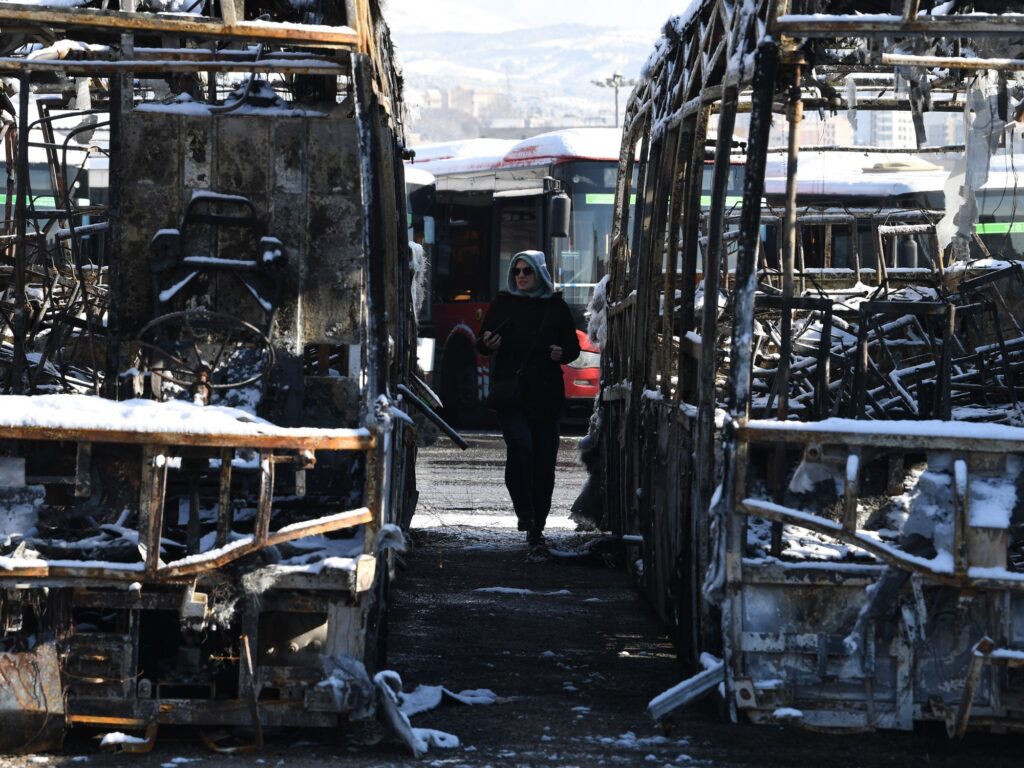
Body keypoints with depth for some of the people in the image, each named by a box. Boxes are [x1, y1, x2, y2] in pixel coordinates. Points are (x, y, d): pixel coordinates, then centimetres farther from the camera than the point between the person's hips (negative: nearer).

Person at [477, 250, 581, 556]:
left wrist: (563, 353, -9)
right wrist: (487, 343, -13)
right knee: (519, 446, -23)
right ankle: (525, 515, -13)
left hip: (546, 395, 1)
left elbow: (573, 345, 13)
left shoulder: (556, 307, 8)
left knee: (544, 459, 1)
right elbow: (482, 344, 10)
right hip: (511, 393, -1)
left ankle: (537, 528, 10)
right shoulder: (503, 304, 7)